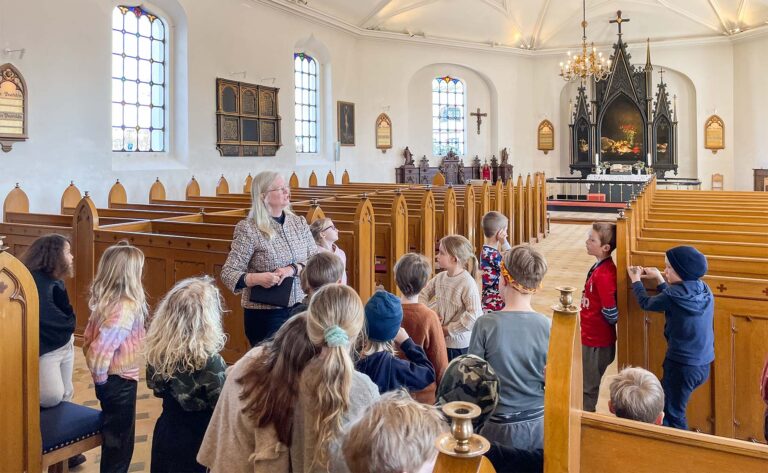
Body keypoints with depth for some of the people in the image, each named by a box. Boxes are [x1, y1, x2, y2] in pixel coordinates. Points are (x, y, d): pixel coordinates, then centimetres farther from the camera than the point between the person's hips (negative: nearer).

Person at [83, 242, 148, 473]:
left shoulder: (105, 300, 0)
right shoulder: (125, 308, -27)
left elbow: (88, 340, 7)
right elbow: (101, 349, -32)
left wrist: (101, 377, 10)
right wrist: (100, 379, -14)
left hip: (111, 379, 8)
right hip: (120, 381, -8)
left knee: (112, 438, 24)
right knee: (119, 442, 8)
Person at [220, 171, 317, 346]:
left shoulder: (299, 222, 4)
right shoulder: (249, 229, -11)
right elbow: (228, 273, -11)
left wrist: (293, 269, -18)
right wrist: (257, 278, -28)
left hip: (300, 308, 5)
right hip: (264, 313, -5)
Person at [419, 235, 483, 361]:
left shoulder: (467, 283, -21)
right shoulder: (440, 277, -2)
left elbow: (475, 316, -28)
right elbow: (423, 294, 11)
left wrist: (448, 330, -20)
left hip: (459, 344, -6)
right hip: (440, 340, 6)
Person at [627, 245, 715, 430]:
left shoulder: (673, 297, -21)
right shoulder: (704, 290, -2)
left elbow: (646, 303, -2)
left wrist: (636, 280, 14)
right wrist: (659, 278, 21)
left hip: (682, 366, -8)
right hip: (703, 365, 8)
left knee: (672, 415, 7)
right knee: (662, 402, 20)